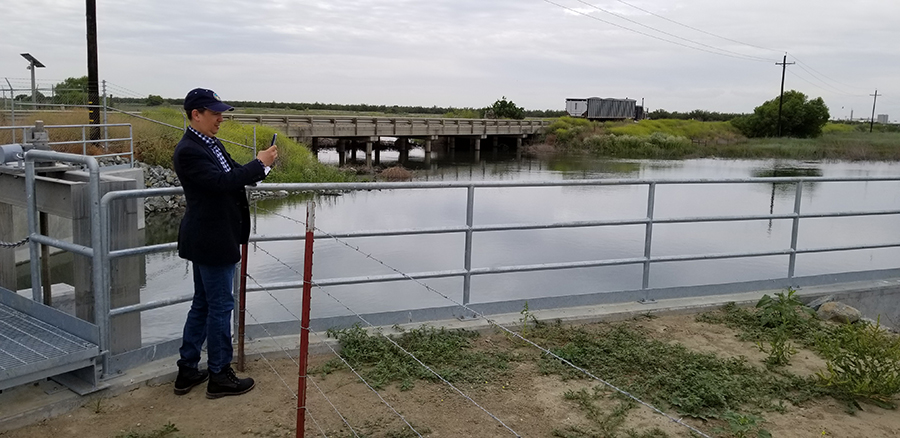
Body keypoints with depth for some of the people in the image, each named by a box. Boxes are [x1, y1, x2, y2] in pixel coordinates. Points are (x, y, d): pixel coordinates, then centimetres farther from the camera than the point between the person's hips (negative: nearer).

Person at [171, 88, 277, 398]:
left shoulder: (210, 144, 11)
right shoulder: (188, 151, -19)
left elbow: (233, 175, 17)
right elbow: (222, 182, -28)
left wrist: (262, 165, 0)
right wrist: (259, 163, -21)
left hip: (209, 240, 10)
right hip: (211, 241, -10)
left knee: (203, 304, 17)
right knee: (220, 305, 1)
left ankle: (188, 371, 28)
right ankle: (219, 376, 14)